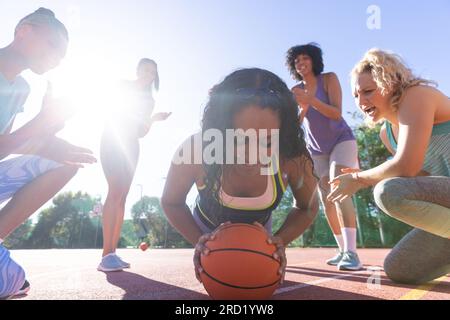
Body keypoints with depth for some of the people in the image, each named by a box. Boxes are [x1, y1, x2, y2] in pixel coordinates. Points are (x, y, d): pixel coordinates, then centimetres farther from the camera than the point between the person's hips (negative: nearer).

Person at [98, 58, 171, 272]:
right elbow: (117, 111, -3)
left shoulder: (149, 100, 20)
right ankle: (107, 255, -26)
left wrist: (153, 119, -1)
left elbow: (141, 133, 15)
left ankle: (112, 252, -2)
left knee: (122, 196, -2)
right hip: (113, 140, -6)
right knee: (116, 191, -21)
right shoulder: (124, 86, 9)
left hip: (131, 145, 6)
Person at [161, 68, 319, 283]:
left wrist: (281, 240, -31)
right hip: (208, 229, -1)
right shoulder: (195, 150, -39)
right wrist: (198, 240, -34)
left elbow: (307, 208, -13)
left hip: (257, 232, 1)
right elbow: (171, 202, -18)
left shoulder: (293, 159, -35)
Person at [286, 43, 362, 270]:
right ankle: (342, 251, 9)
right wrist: (303, 108, -28)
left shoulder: (329, 78, -10)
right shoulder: (295, 91, 0)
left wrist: (311, 100, -36)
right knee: (326, 199, -1)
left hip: (341, 140, -4)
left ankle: (351, 253, -33)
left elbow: (336, 113, -22)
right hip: (317, 149, 5)